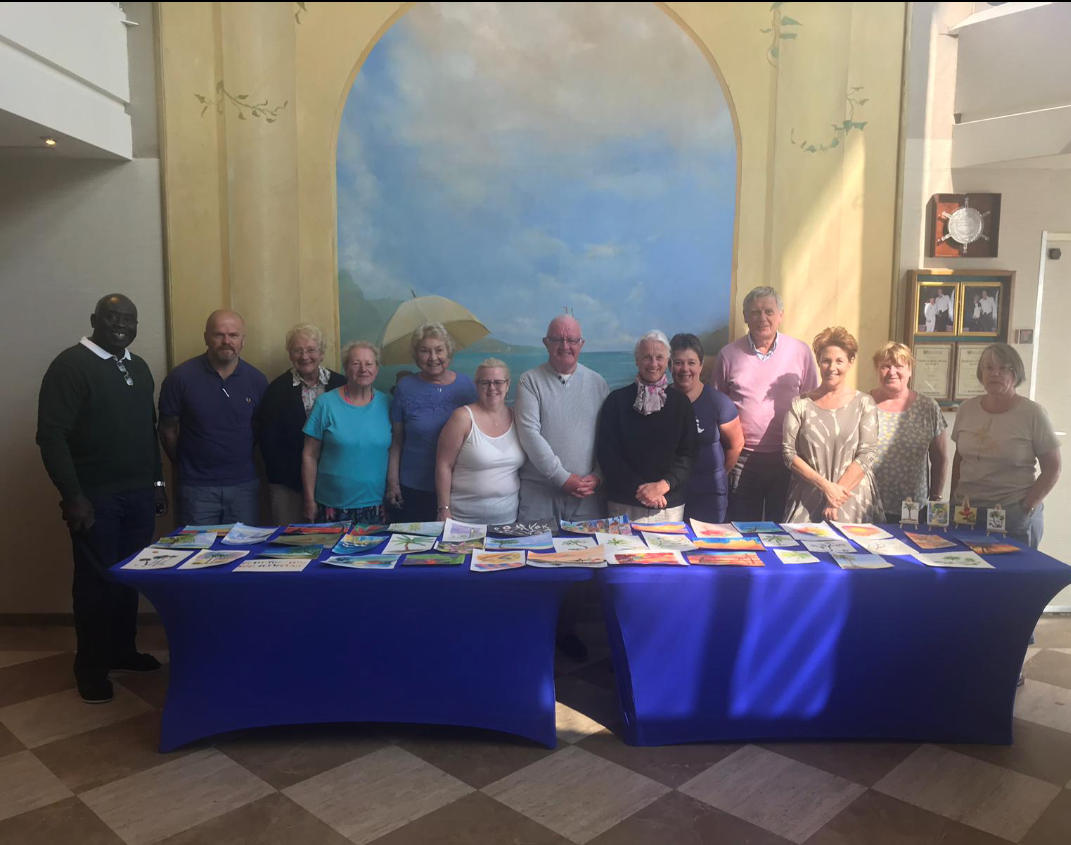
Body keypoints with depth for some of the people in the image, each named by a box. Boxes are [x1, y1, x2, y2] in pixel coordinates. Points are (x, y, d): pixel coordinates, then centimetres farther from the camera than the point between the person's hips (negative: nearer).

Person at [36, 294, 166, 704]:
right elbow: (52, 435, -14)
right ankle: (91, 666, 18)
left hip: (139, 494, 6)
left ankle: (123, 651, 27)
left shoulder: (138, 368, 13)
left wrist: (157, 481, 14)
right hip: (95, 496, -6)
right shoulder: (70, 364, -8)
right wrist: (72, 495, -18)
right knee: (96, 579, 3)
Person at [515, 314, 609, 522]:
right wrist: (563, 478, -13)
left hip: (587, 492, 2)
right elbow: (529, 433, -10)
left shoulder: (597, 383, 9)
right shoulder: (530, 381, 0)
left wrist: (598, 476, -6)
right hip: (538, 491, -2)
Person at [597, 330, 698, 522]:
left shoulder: (680, 402, 6)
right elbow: (606, 452, -3)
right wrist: (638, 488, -12)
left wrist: (663, 485, -14)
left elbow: (688, 453, 2)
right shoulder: (617, 399, 1)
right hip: (625, 504, -1)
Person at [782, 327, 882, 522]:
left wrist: (837, 492, -12)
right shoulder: (800, 404, 5)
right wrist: (825, 485, -12)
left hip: (853, 502, 0)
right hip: (807, 502, 0)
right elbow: (789, 452, -2)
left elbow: (867, 454, -3)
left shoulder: (864, 404, 4)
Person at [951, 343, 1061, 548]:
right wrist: (954, 499, 7)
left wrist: (1026, 508, -10)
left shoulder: (1033, 414, -7)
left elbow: (1052, 468, -4)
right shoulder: (967, 409, 3)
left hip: (1014, 515, -3)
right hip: (966, 512, 4)